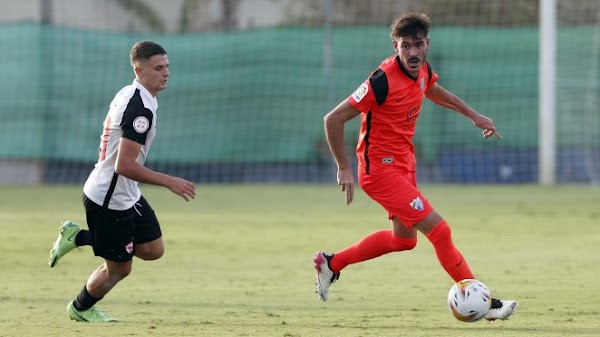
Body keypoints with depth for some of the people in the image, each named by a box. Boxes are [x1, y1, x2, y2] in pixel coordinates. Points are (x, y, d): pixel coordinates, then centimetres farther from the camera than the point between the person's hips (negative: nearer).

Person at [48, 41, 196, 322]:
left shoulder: (127, 95, 6)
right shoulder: (141, 109, -26)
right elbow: (124, 165, -29)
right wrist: (169, 182, -24)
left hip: (126, 196, 10)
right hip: (110, 201, -10)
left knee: (153, 250, 13)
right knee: (119, 268, 5)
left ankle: (78, 236, 20)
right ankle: (81, 309, 32)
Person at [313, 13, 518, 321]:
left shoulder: (422, 70, -2)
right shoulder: (383, 80, -26)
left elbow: (433, 91, 26)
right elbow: (333, 119, -23)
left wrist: (473, 115, 25)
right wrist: (344, 169, -20)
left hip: (404, 164, 9)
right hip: (381, 169, -9)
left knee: (404, 238, 24)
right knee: (438, 229, -14)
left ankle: (330, 263, 37)